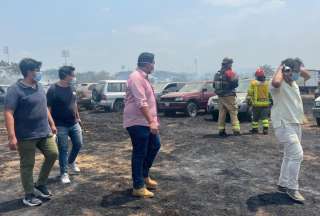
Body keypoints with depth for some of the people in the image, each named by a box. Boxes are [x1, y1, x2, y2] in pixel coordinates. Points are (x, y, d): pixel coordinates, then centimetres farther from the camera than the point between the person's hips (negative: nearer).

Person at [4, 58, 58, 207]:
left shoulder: (39, 87, 10)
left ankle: (40, 184, 26)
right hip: (26, 136, -7)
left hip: (44, 132, 7)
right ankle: (29, 195, 21)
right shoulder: (15, 90, -15)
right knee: (27, 165, 5)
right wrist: (12, 136, -25)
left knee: (53, 154, 8)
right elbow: (8, 113, -19)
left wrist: (52, 124, 20)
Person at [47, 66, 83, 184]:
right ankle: (64, 173, 16)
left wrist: (78, 117, 17)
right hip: (61, 126, -6)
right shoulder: (53, 89, -15)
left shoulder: (72, 87, 5)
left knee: (78, 144, 12)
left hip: (74, 124, 6)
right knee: (63, 149, 3)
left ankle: (71, 162, 40)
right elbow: (48, 108, -15)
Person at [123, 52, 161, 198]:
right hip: (137, 122, -11)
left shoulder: (143, 77, 15)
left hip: (145, 121, 11)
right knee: (139, 154, -2)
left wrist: (153, 120, 22)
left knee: (155, 145, 19)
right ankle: (138, 187, 11)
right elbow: (141, 103, -27)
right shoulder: (136, 77, -18)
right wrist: (152, 122, -29)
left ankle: (144, 176, 33)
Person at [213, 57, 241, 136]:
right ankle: (236, 130, -3)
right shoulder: (230, 73, -12)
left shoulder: (217, 74, 9)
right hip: (229, 96, -6)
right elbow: (235, 83, -14)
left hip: (220, 96, 6)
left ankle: (221, 130, 10)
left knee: (221, 113, 9)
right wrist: (236, 77, 4)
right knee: (233, 113, 0)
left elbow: (214, 85, 12)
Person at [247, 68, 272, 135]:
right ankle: (265, 129, -4)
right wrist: (270, 101, 22)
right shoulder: (267, 83, 3)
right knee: (265, 117, 4)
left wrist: (248, 101, 8)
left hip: (256, 104, -1)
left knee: (255, 118, 9)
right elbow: (270, 94, 10)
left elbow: (250, 93, -3)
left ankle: (255, 129, 16)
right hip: (265, 104, 1)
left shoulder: (253, 83, -5)